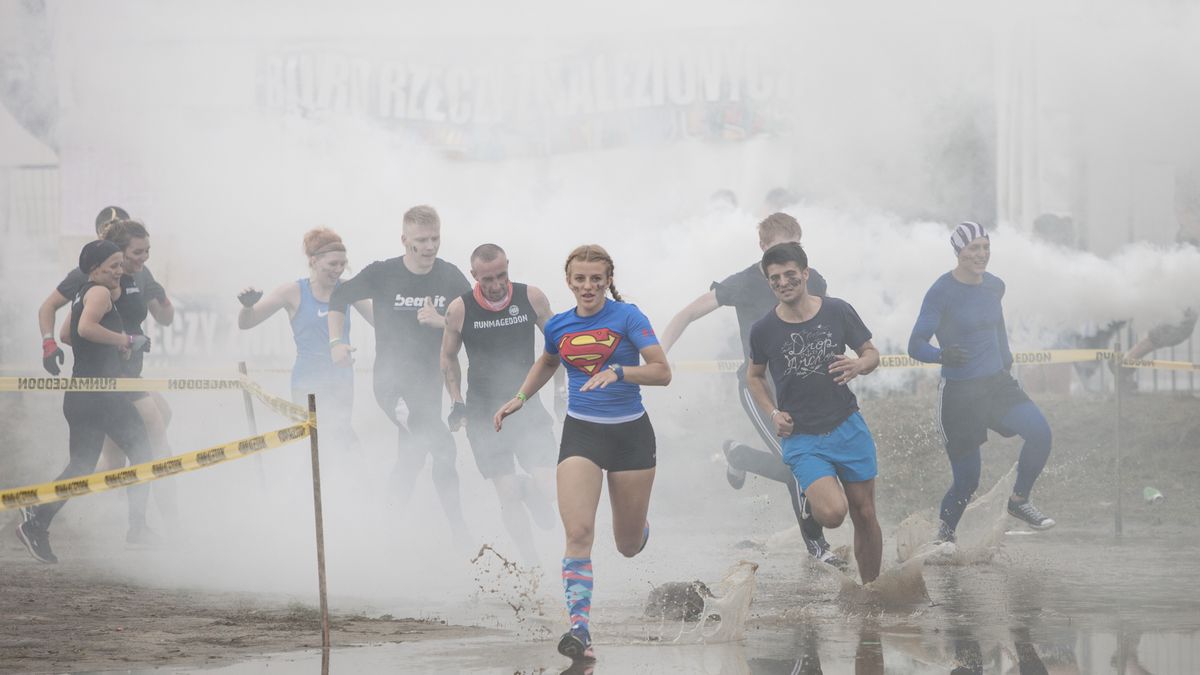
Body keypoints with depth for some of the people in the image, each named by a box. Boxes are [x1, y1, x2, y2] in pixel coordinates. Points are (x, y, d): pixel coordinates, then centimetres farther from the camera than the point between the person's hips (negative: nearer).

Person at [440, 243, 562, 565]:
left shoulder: (531, 298, -6)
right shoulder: (460, 309, -9)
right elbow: (448, 357, 8)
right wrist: (457, 403, 0)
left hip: (527, 406, 1)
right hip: (484, 414, -1)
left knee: (547, 487, -12)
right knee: (507, 496, -7)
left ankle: (528, 490, 24)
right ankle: (532, 563, 6)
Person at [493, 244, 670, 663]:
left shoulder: (627, 317, -9)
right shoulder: (558, 326, 3)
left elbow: (662, 372, -16)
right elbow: (546, 363, 27)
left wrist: (618, 371, -30)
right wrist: (520, 399, 17)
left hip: (630, 432, -2)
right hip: (581, 432, 2)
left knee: (629, 547, 10)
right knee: (578, 532, -20)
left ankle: (636, 529, 49)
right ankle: (579, 629, -24)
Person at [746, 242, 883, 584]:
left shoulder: (838, 311, -3)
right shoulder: (764, 330, -4)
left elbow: (872, 353, 9)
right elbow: (754, 375, 13)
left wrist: (858, 366, -15)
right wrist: (773, 412, -3)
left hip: (848, 427, 2)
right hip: (801, 437, -2)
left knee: (865, 515, 6)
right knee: (833, 512, -23)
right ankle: (813, 504, 13)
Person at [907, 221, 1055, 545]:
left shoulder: (994, 286, 5)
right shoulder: (941, 292, -13)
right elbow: (916, 345, -17)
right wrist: (942, 355, -36)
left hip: (997, 384, 5)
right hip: (959, 394, -5)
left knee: (1040, 433, -19)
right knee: (967, 478, -2)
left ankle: (1018, 500, 3)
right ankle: (944, 532, 25)